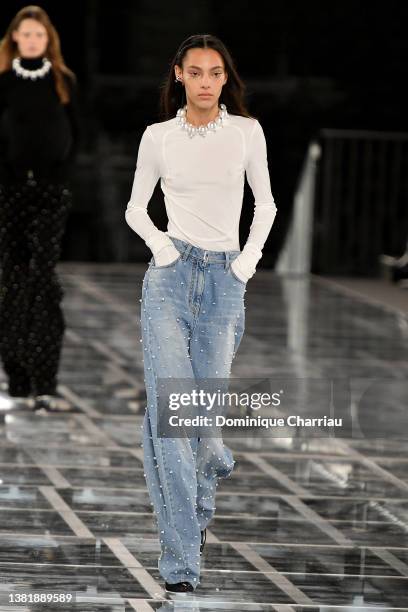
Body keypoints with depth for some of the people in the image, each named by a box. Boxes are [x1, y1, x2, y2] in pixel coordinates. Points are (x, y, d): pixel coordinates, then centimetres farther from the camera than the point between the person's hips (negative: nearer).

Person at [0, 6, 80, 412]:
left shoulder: (63, 81, 7)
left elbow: (73, 135, 9)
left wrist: (61, 175, -3)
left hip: (52, 188, 0)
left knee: (43, 276, -10)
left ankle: (43, 385, -14)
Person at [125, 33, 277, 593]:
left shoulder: (246, 132, 5)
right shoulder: (158, 137, 5)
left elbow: (265, 202, 16)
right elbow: (135, 207, 14)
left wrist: (251, 256, 4)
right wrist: (157, 243, -4)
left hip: (224, 280, 1)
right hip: (170, 276, -1)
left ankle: (200, 502, 40)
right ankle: (181, 563, -10)